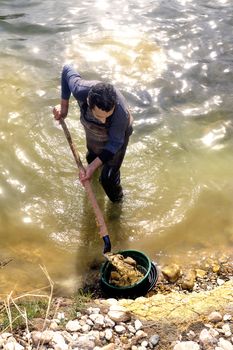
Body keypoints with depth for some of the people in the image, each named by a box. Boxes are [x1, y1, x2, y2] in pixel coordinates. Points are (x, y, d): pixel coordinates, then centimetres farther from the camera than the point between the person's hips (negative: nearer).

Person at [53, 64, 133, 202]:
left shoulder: (121, 112, -48)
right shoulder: (80, 90, -43)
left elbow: (115, 143, -30)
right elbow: (67, 69, -20)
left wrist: (93, 167, -34)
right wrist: (64, 106, -15)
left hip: (117, 135, -3)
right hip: (92, 129, 4)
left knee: (108, 178, -1)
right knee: (92, 155, 33)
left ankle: (117, 201, 33)